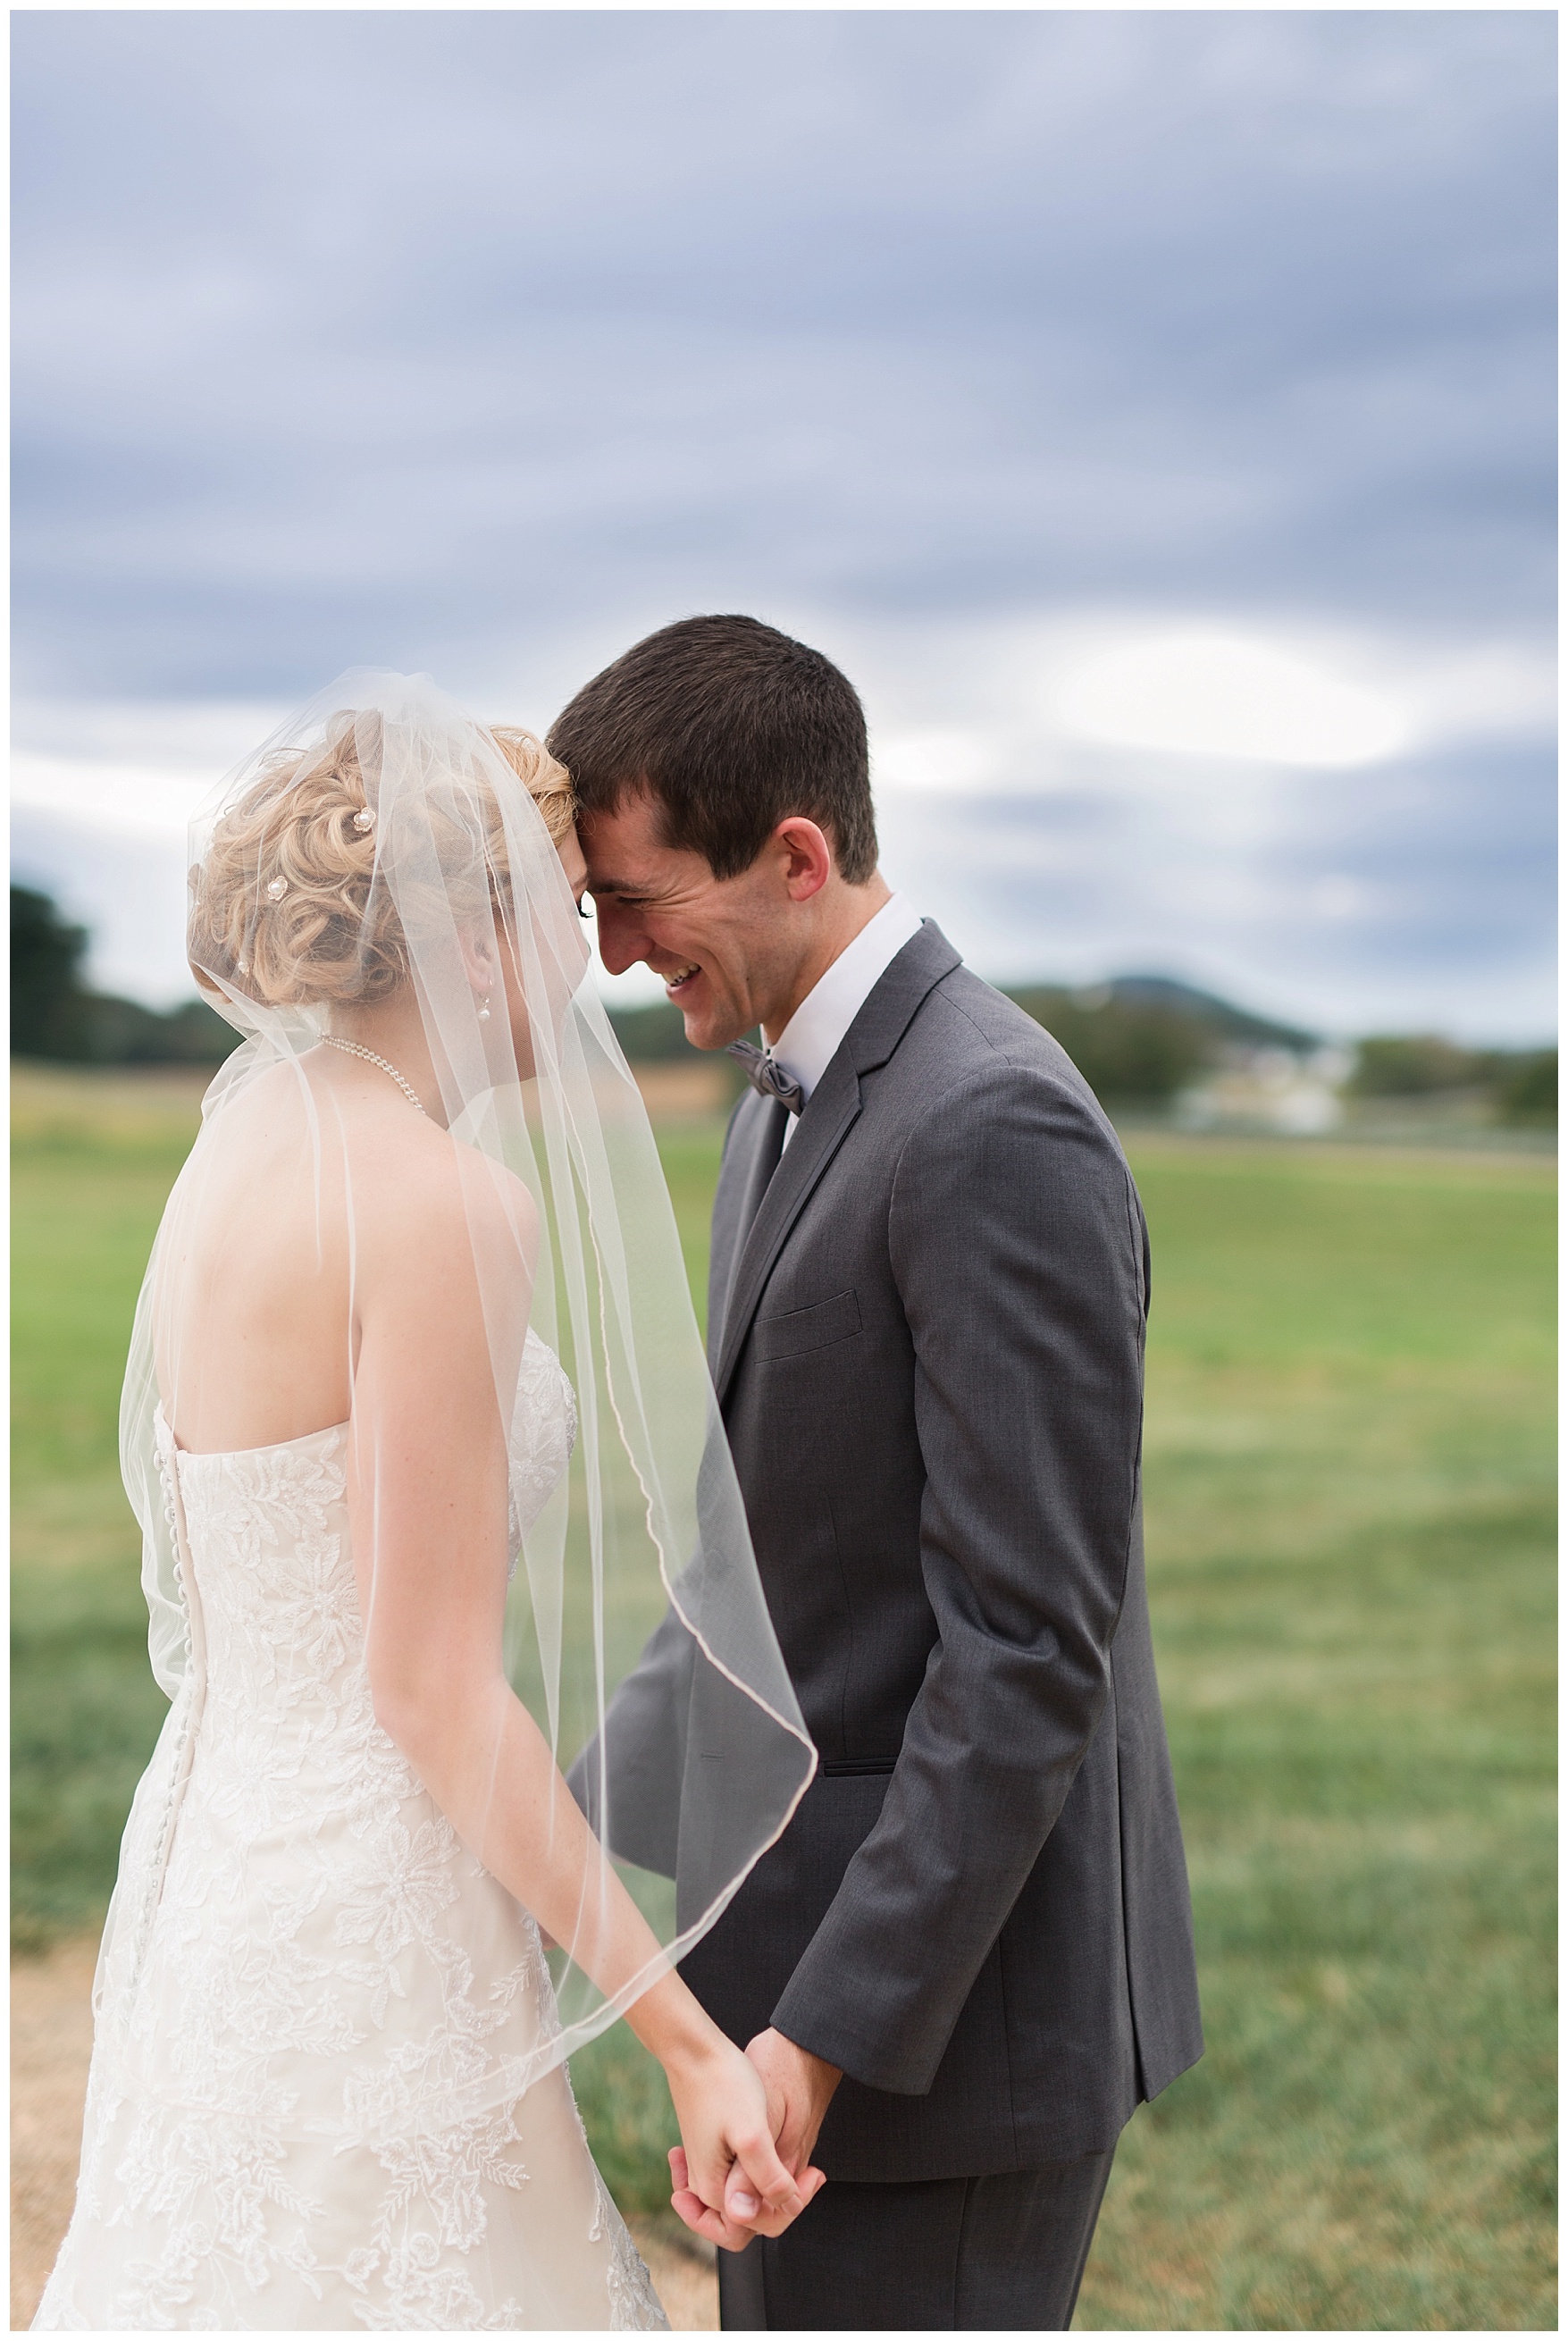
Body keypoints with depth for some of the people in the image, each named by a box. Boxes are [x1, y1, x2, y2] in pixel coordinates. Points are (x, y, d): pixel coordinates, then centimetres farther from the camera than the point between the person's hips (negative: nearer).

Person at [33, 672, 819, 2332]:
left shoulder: (250, 1136, 6)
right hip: (367, 1931, -9)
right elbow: (432, 1686, -19)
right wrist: (691, 2036, -16)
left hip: (225, 1860, 9)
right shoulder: (449, 1204, -19)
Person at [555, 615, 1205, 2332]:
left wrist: (829, 2032, -23)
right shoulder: (792, 1105, 10)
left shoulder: (997, 1130, -22)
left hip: (945, 1988, -9)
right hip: (816, 1932, 10)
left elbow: (1033, 1641, -24)